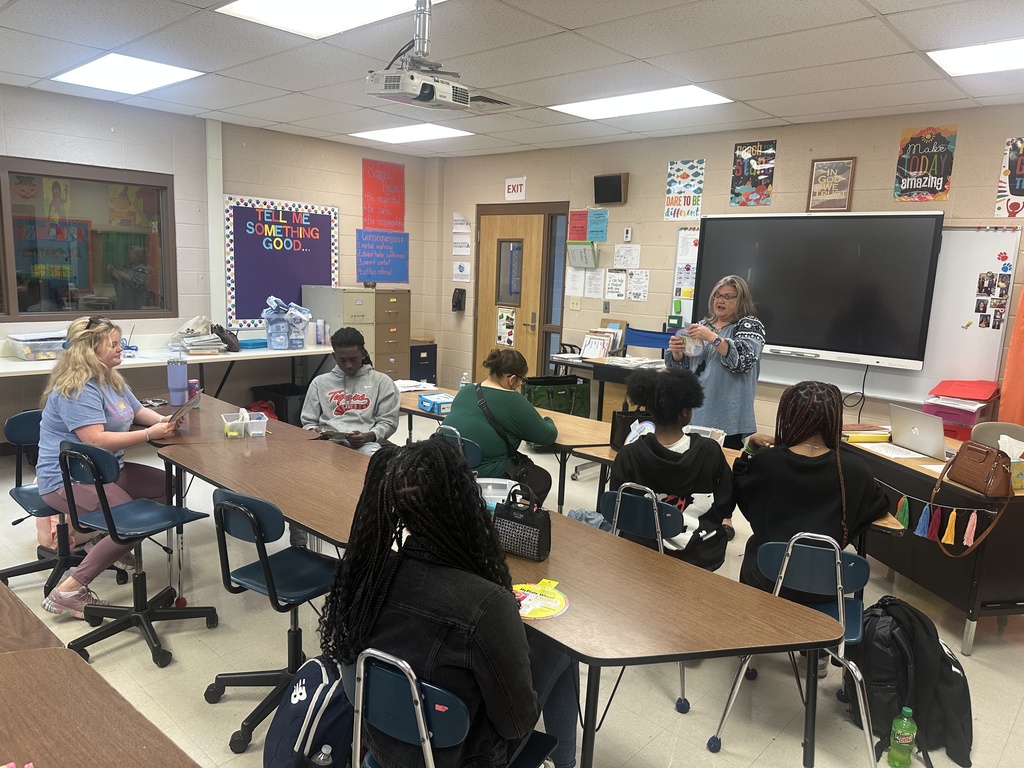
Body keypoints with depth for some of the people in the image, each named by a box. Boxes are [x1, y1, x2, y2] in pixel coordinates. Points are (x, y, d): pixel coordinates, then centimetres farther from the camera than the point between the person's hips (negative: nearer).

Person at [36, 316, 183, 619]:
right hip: (68, 480, -10)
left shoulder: (111, 379, 10)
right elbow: (97, 440, -29)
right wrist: (150, 434, -26)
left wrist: (162, 420, -2)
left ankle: (111, 546, 18)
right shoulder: (76, 389, -21)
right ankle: (70, 590, -16)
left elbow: (138, 410, 21)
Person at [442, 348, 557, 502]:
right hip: (484, 476, -8)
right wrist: (545, 420, 17)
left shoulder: (464, 391, 5)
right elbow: (548, 436, -5)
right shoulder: (512, 401, -15)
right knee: (543, 479, 18)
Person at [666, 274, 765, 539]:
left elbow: (744, 359, -17)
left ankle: (725, 518, 13)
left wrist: (712, 338, -25)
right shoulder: (703, 325, 16)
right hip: (696, 411, 5)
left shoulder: (749, 326, 1)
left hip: (727, 415, -5)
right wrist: (676, 351, -6)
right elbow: (682, 366, 16)